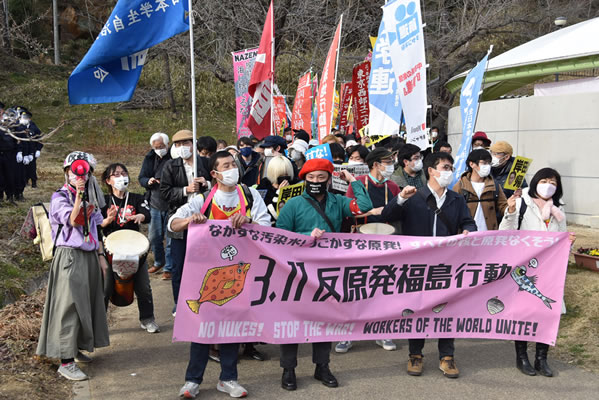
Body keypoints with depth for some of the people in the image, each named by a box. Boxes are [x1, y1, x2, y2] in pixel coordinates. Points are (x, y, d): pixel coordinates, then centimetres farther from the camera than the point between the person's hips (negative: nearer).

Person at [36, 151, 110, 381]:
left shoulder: (90, 197, 15)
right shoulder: (59, 197, -5)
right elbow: (72, 221, -21)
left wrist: (99, 256, 18)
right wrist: (79, 196, -28)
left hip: (89, 256, 7)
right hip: (70, 256, -7)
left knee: (87, 303, 11)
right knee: (69, 306, -8)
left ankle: (76, 348, 25)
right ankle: (66, 361, -7)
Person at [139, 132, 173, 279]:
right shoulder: (150, 158, 6)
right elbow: (141, 178, 9)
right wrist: (148, 181, -12)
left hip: (171, 205, -5)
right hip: (154, 204, 5)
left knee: (170, 238, 2)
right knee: (154, 237, 15)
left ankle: (168, 268, 14)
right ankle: (159, 261, 35)